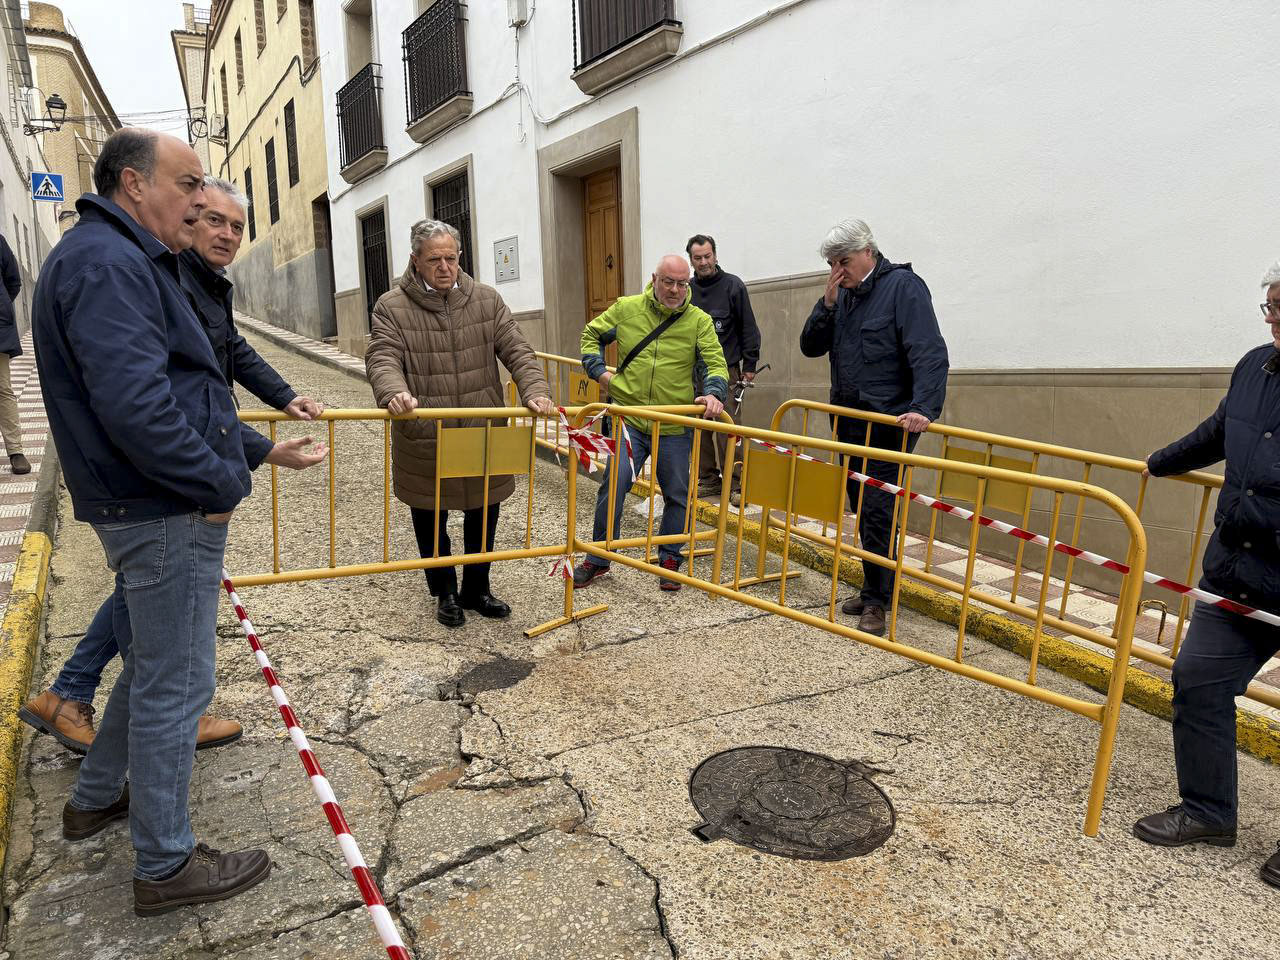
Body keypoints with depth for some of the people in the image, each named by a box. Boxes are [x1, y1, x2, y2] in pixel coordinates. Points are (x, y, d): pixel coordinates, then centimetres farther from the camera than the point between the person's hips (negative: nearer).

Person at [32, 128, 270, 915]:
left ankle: (96, 798, 44)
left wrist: (242, 450, 17)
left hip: (156, 503, 11)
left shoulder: (130, 260, 17)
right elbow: (135, 405, -29)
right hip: (168, 514, -11)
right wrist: (218, 482, -19)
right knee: (176, 684, 1)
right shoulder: (105, 265, -18)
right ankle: (166, 866, 17)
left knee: (156, 663, 25)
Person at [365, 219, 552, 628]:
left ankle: (476, 590, 35)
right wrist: (395, 393, -36)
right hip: (424, 441, -2)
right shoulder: (392, 307, -4)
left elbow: (516, 351, -1)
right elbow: (382, 359, -14)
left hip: (483, 436, 2)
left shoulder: (486, 300, 4)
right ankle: (445, 593, 34)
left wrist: (535, 390, -19)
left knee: (483, 519, 15)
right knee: (431, 523, 13)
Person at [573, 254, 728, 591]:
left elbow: (715, 363, -5)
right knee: (612, 488, -2)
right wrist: (598, 370, 4)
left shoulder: (699, 321, -1)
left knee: (677, 496, 9)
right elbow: (592, 334, 18)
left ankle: (669, 560, 28)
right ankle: (598, 558, 15)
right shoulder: (626, 309, 3)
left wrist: (714, 393, -25)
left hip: (675, 427, 0)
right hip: (630, 420, 0)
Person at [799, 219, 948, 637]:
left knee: (876, 510, -8)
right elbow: (810, 347, 8)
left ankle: (876, 599, 3)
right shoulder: (843, 294, 12)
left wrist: (923, 407, -31)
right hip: (848, 421, 7)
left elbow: (929, 353, -19)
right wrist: (827, 304, -6)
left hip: (889, 422, -7)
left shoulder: (903, 286, -10)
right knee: (863, 510, 12)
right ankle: (877, 589, 24)